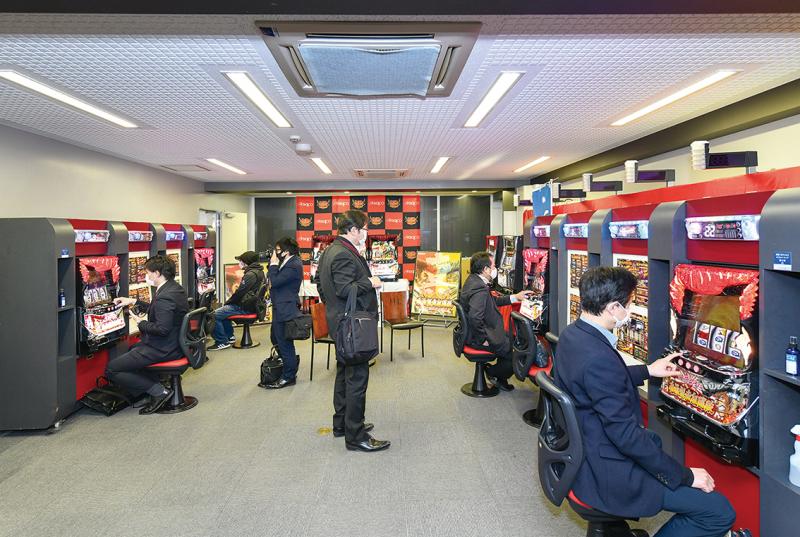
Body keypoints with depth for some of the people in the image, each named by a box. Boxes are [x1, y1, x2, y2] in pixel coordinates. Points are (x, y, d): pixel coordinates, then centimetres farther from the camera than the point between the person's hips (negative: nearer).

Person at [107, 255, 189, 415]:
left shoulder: (165, 296, -24)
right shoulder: (174, 288, 8)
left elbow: (162, 329, -29)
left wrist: (141, 323, -12)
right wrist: (134, 302, 20)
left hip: (163, 349, -11)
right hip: (175, 343, 11)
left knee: (111, 369, -4)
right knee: (130, 349, 33)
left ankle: (159, 391, -4)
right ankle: (159, 383, 16)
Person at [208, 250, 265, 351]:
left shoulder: (251, 274, -19)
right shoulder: (259, 272, 13)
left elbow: (240, 292, -18)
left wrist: (227, 303, -2)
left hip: (245, 308, -11)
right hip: (253, 304, 11)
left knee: (215, 315, -11)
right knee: (223, 310, 26)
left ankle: (222, 342, -2)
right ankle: (229, 336, 28)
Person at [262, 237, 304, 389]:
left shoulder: (294, 266, -20)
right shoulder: (288, 263, 12)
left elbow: (274, 282, -23)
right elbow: (274, 281, 13)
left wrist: (273, 264, -13)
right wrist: (273, 263, 4)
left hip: (286, 310, -11)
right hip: (280, 308, 11)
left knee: (285, 343, -1)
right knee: (276, 339, 20)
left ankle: (289, 377, 12)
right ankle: (289, 369, 33)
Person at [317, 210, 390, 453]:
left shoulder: (329, 251, 13)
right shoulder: (344, 254, -20)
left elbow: (321, 284, 20)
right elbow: (345, 289, -26)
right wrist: (370, 282, -14)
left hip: (339, 321, 11)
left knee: (344, 373, 19)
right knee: (357, 378, -4)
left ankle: (342, 423, 32)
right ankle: (355, 437, 4)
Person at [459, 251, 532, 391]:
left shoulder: (473, 280, 6)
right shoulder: (480, 289, -27)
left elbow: (493, 301, 18)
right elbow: (474, 318, -37)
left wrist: (515, 297, 17)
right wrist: (483, 339, -23)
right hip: (476, 337, -11)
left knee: (511, 338, 23)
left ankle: (500, 378, 33)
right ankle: (493, 372, 18)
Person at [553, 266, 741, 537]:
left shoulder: (572, 334, -2)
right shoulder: (598, 358, -32)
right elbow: (626, 435, -27)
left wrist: (648, 371, 25)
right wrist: (686, 476, -15)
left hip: (581, 451, 10)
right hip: (605, 475, -10)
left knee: (653, 440, 37)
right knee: (720, 513, -3)